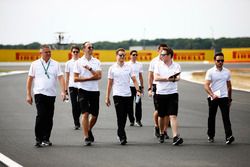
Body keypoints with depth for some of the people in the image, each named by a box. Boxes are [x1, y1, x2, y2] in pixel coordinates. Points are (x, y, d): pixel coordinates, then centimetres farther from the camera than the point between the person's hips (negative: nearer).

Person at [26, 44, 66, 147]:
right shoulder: (35, 64, 6)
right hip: (39, 93, -2)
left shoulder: (55, 64, 8)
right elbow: (29, 79, 9)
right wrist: (28, 95, 4)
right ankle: (38, 139, -9)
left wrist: (63, 91, -14)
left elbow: (61, 77, 0)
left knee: (49, 118, 5)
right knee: (41, 115, -15)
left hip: (51, 94, 2)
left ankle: (46, 139, 16)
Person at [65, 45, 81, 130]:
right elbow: (67, 77, 11)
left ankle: (77, 119, 21)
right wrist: (66, 89, 7)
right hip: (72, 86, 1)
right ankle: (76, 123, 3)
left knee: (80, 105, -2)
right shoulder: (68, 63, 7)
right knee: (74, 106, -3)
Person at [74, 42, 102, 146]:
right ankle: (86, 137, -7)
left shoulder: (96, 62, 8)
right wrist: (90, 78, -10)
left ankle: (89, 131, 35)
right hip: (83, 90, -3)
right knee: (85, 114, -10)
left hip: (95, 90, 3)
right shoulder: (79, 62, 1)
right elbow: (75, 78, -5)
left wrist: (89, 68, -15)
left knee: (94, 115, 7)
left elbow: (99, 76, -5)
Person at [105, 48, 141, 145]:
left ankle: (120, 133, 24)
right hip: (117, 95, -3)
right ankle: (122, 137, -11)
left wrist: (138, 90, -8)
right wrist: (107, 98, 3)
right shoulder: (112, 68, 2)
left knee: (124, 117, 9)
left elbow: (134, 80, 7)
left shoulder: (128, 67, 8)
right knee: (120, 117, -9)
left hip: (128, 95, 3)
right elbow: (109, 84, 5)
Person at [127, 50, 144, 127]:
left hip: (138, 86, 2)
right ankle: (131, 120, 11)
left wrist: (142, 87, 14)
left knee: (138, 103, -4)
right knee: (130, 104, 2)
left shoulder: (139, 65, 11)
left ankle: (138, 120, 1)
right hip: (129, 86, -2)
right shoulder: (127, 65, 1)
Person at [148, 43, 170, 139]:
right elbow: (150, 76, 4)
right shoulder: (154, 61, 3)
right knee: (158, 110, -1)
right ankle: (156, 127, 26)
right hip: (156, 87, -1)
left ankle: (165, 131, 7)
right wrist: (149, 88, -2)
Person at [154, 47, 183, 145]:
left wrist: (175, 78, -35)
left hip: (172, 93, -2)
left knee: (173, 116, -11)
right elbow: (156, 77, -7)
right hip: (160, 93, 2)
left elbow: (178, 77, -12)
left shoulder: (176, 66, 3)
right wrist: (168, 78, -16)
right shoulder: (158, 65, 5)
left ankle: (175, 137, -19)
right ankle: (161, 134, 31)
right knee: (161, 116, 11)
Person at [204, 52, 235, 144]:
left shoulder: (227, 72, 9)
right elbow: (206, 85, -12)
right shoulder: (210, 72, -3)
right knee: (211, 117, 8)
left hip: (224, 97, 1)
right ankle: (211, 136, 21)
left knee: (226, 117, -9)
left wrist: (230, 99, 18)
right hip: (213, 98, -1)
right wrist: (212, 95, -28)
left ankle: (229, 136, -18)